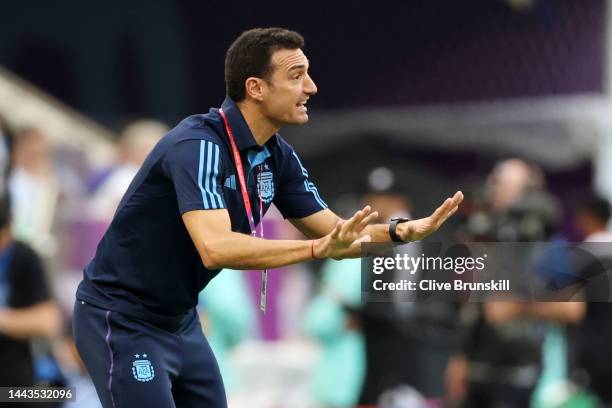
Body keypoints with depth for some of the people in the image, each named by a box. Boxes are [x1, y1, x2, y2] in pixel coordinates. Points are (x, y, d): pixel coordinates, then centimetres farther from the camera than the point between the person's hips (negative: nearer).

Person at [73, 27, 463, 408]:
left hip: (180, 321, 9)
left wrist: (402, 231, -13)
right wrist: (316, 248, -43)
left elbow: (333, 233, 5)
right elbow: (214, 248, -38)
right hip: (122, 320, -9)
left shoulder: (278, 156, 0)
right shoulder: (197, 146, -26)